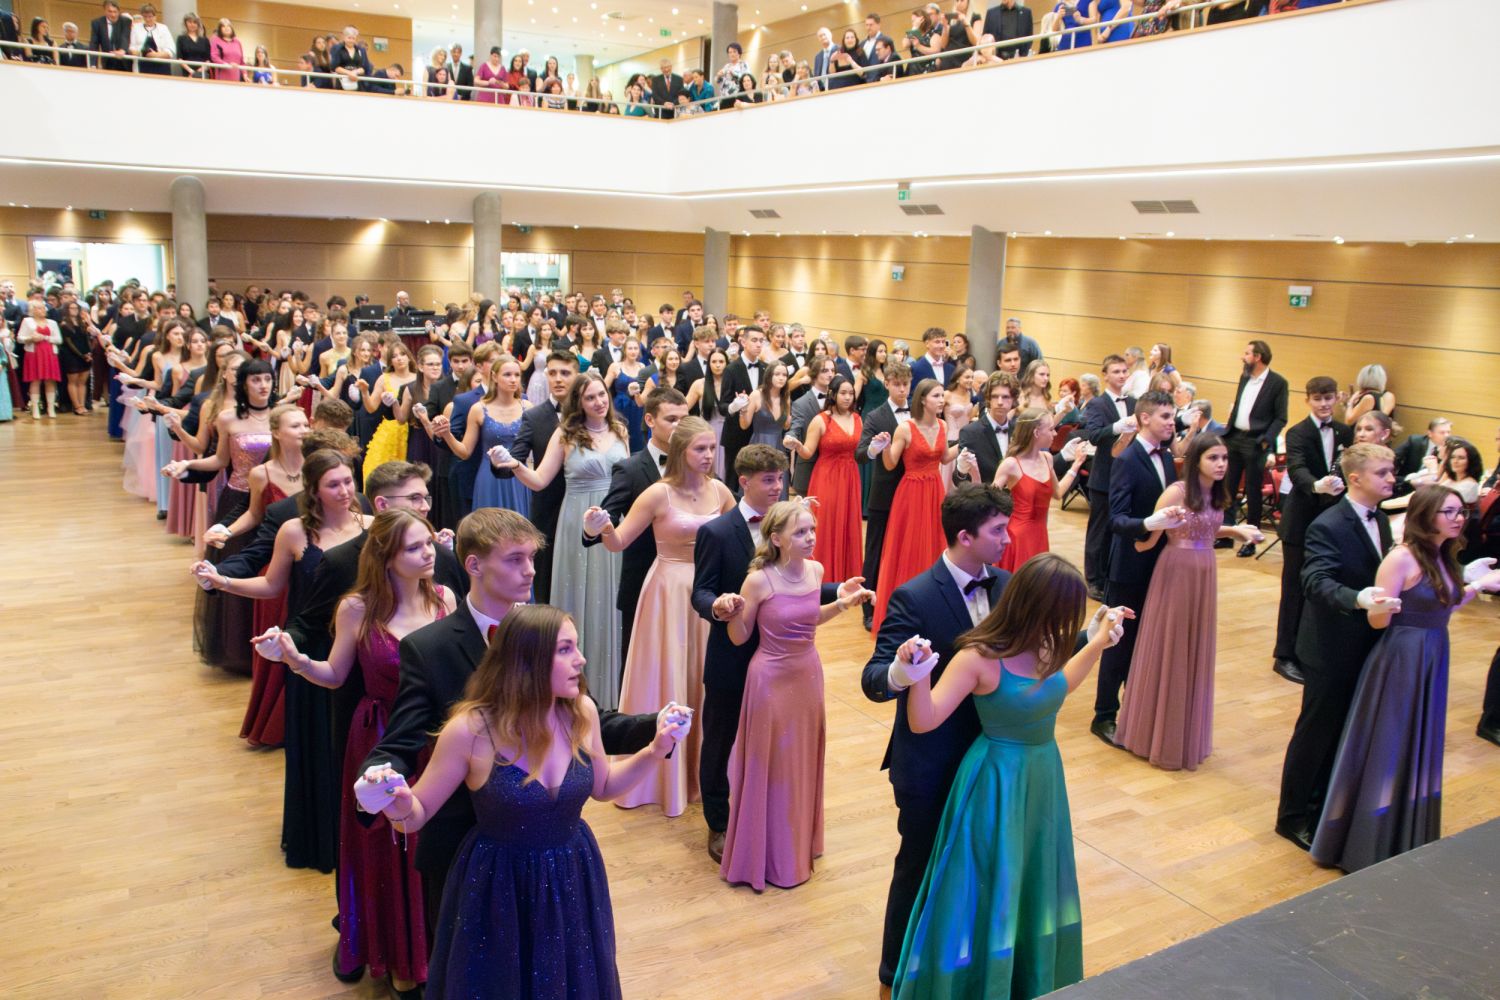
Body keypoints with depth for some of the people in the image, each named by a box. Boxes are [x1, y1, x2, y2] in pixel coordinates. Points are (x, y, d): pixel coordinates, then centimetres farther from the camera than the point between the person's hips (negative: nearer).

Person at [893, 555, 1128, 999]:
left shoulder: (1041, 647, -5)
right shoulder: (980, 658, -26)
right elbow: (923, 721, -24)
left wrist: (1100, 641, 12)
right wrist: (918, 675, -43)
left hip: (1043, 775, 8)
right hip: (998, 782, -7)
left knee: (1034, 889, 23)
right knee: (988, 893, 7)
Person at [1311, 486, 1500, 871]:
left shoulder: (1443, 557, 7)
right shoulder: (1402, 557, -18)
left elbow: (1440, 609, 13)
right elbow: (1378, 620, -18)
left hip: (1433, 661, 9)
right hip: (1401, 661, -8)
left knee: (1419, 750, 18)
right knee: (1386, 752, 2)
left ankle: (1408, 844, 33)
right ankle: (1369, 849, 16)